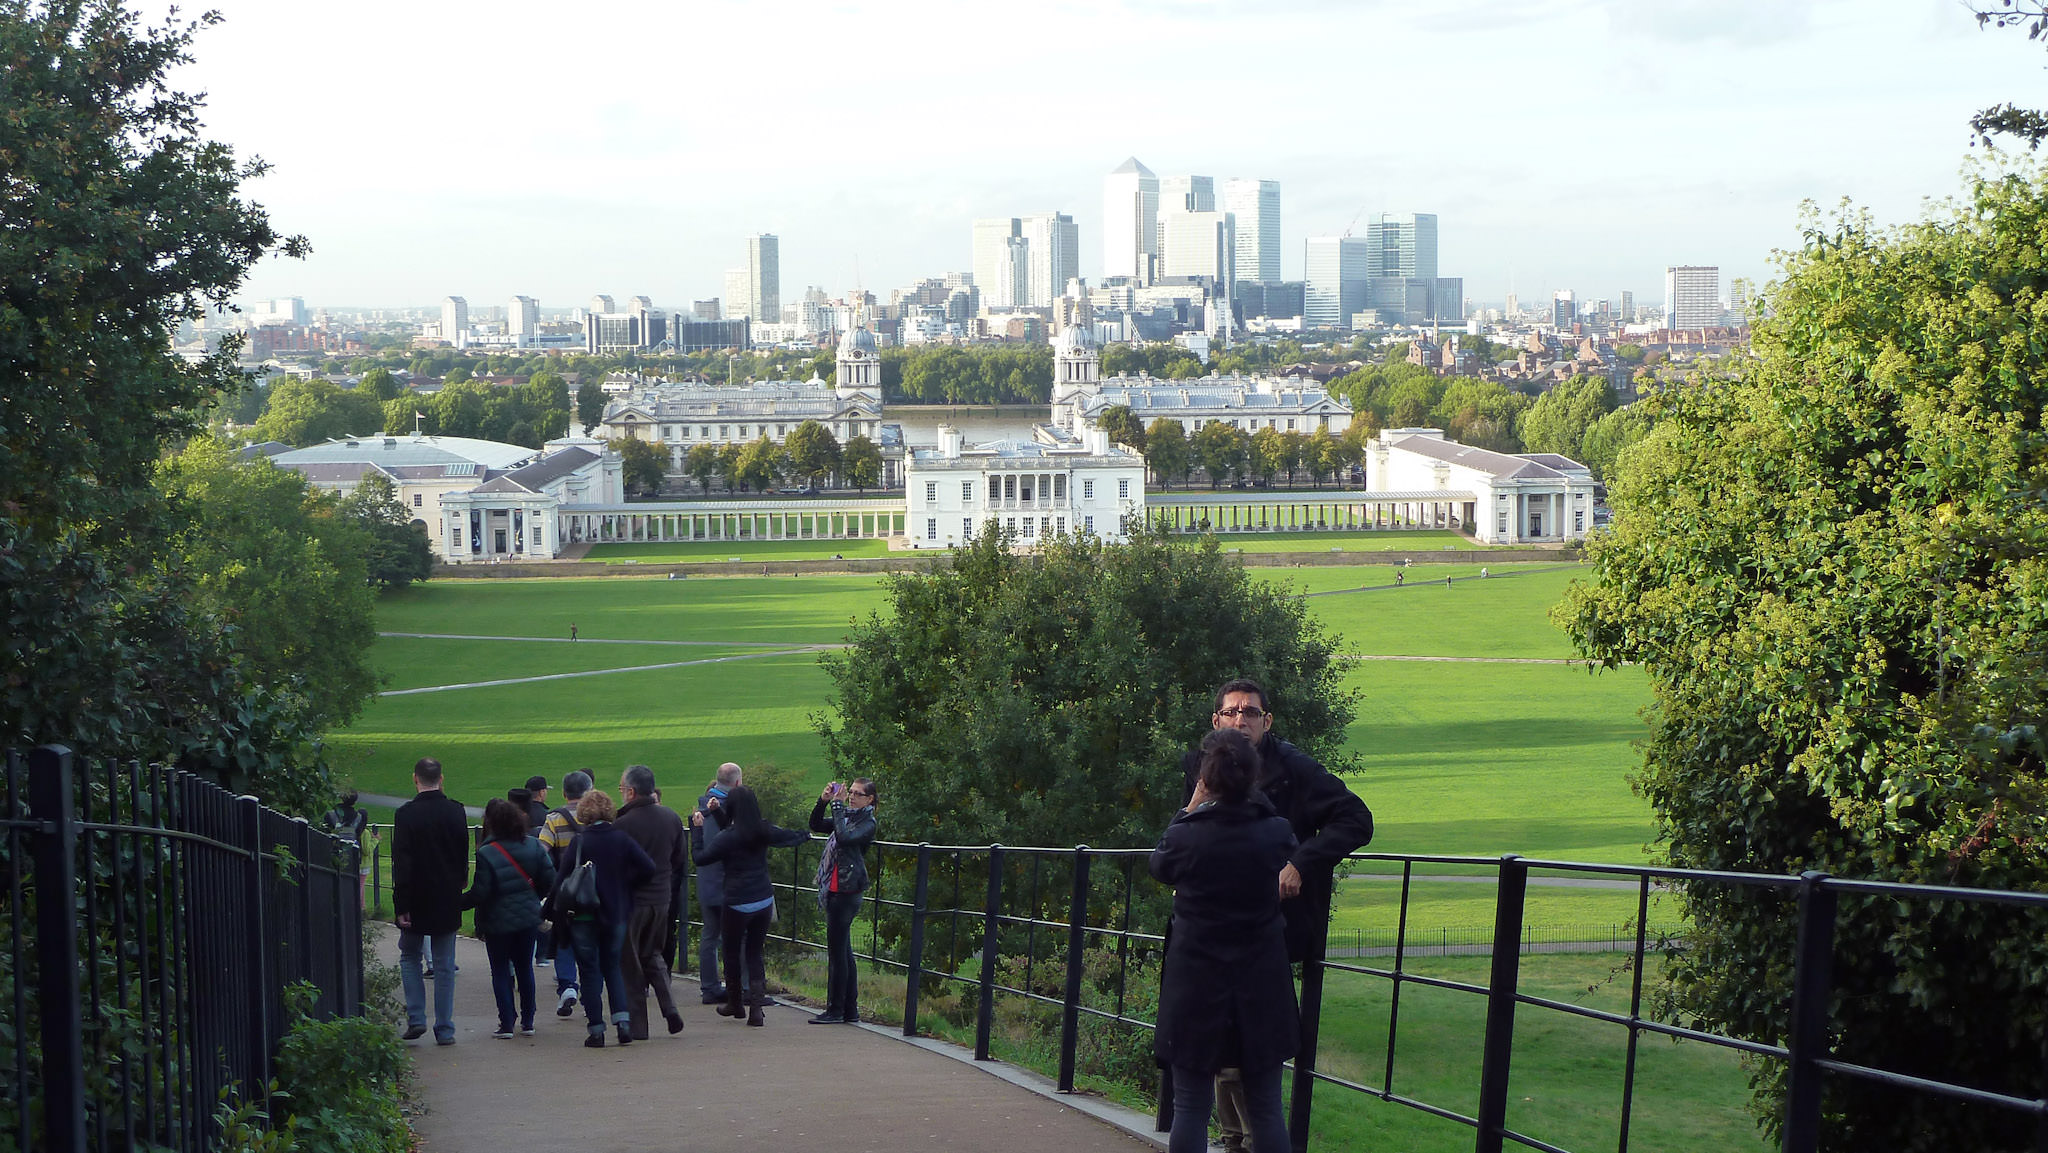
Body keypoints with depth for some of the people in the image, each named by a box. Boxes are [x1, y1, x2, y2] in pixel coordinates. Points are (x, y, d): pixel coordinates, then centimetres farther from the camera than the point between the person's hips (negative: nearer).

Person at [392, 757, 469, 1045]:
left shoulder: (406, 814, -12)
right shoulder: (456, 812, -2)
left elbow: (401, 862, -13)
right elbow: (464, 857, 6)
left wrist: (400, 905, -10)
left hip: (416, 901, -2)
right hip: (448, 902, 2)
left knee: (409, 956, 17)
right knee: (445, 966, 7)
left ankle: (416, 1017, 6)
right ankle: (445, 1029, 7)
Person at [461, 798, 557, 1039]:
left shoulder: (486, 854, -18)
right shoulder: (533, 846, -2)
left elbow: (479, 894, -19)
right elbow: (549, 879, 0)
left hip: (498, 922, -4)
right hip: (528, 917, 5)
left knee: (500, 971, 6)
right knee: (525, 967, 14)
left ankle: (506, 1025, 5)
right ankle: (527, 1022, 17)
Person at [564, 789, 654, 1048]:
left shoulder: (580, 841, -10)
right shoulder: (621, 839, -3)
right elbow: (647, 867, -9)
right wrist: (623, 885, 5)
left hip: (585, 916, -3)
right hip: (617, 913, 3)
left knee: (590, 971, 6)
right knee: (613, 967, 16)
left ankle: (596, 1031, 5)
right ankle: (623, 1022, 2)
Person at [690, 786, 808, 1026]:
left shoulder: (728, 837, -14)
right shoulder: (763, 832, 1)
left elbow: (700, 857, -9)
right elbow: (791, 836, 19)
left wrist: (696, 828, 2)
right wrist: (806, 834, 42)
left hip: (738, 904, -5)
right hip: (764, 901, 5)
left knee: (731, 952, 15)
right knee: (755, 953, 11)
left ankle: (734, 1004, 28)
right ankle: (756, 1009, 0)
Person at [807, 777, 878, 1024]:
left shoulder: (867, 824, -9)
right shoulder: (845, 816, 15)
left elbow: (844, 837, -25)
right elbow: (816, 825, 14)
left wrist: (837, 805, -18)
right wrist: (823, 800, -1)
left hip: (846, 892, -9)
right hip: (835, 890, 9)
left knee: (837, 951, -5)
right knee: (843, 952, 12)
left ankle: (835, 1010, 1)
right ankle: (850, 1010, 17)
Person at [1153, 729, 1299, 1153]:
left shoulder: (1185, 835, -14)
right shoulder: (1276, 833, -10)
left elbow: (1160, 867, 8)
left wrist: (1189, 811, 12)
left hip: (1195, 990, -2)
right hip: (1261, 991, 2)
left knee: (1190, 1108, 7)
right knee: (1266, 1110, 10)